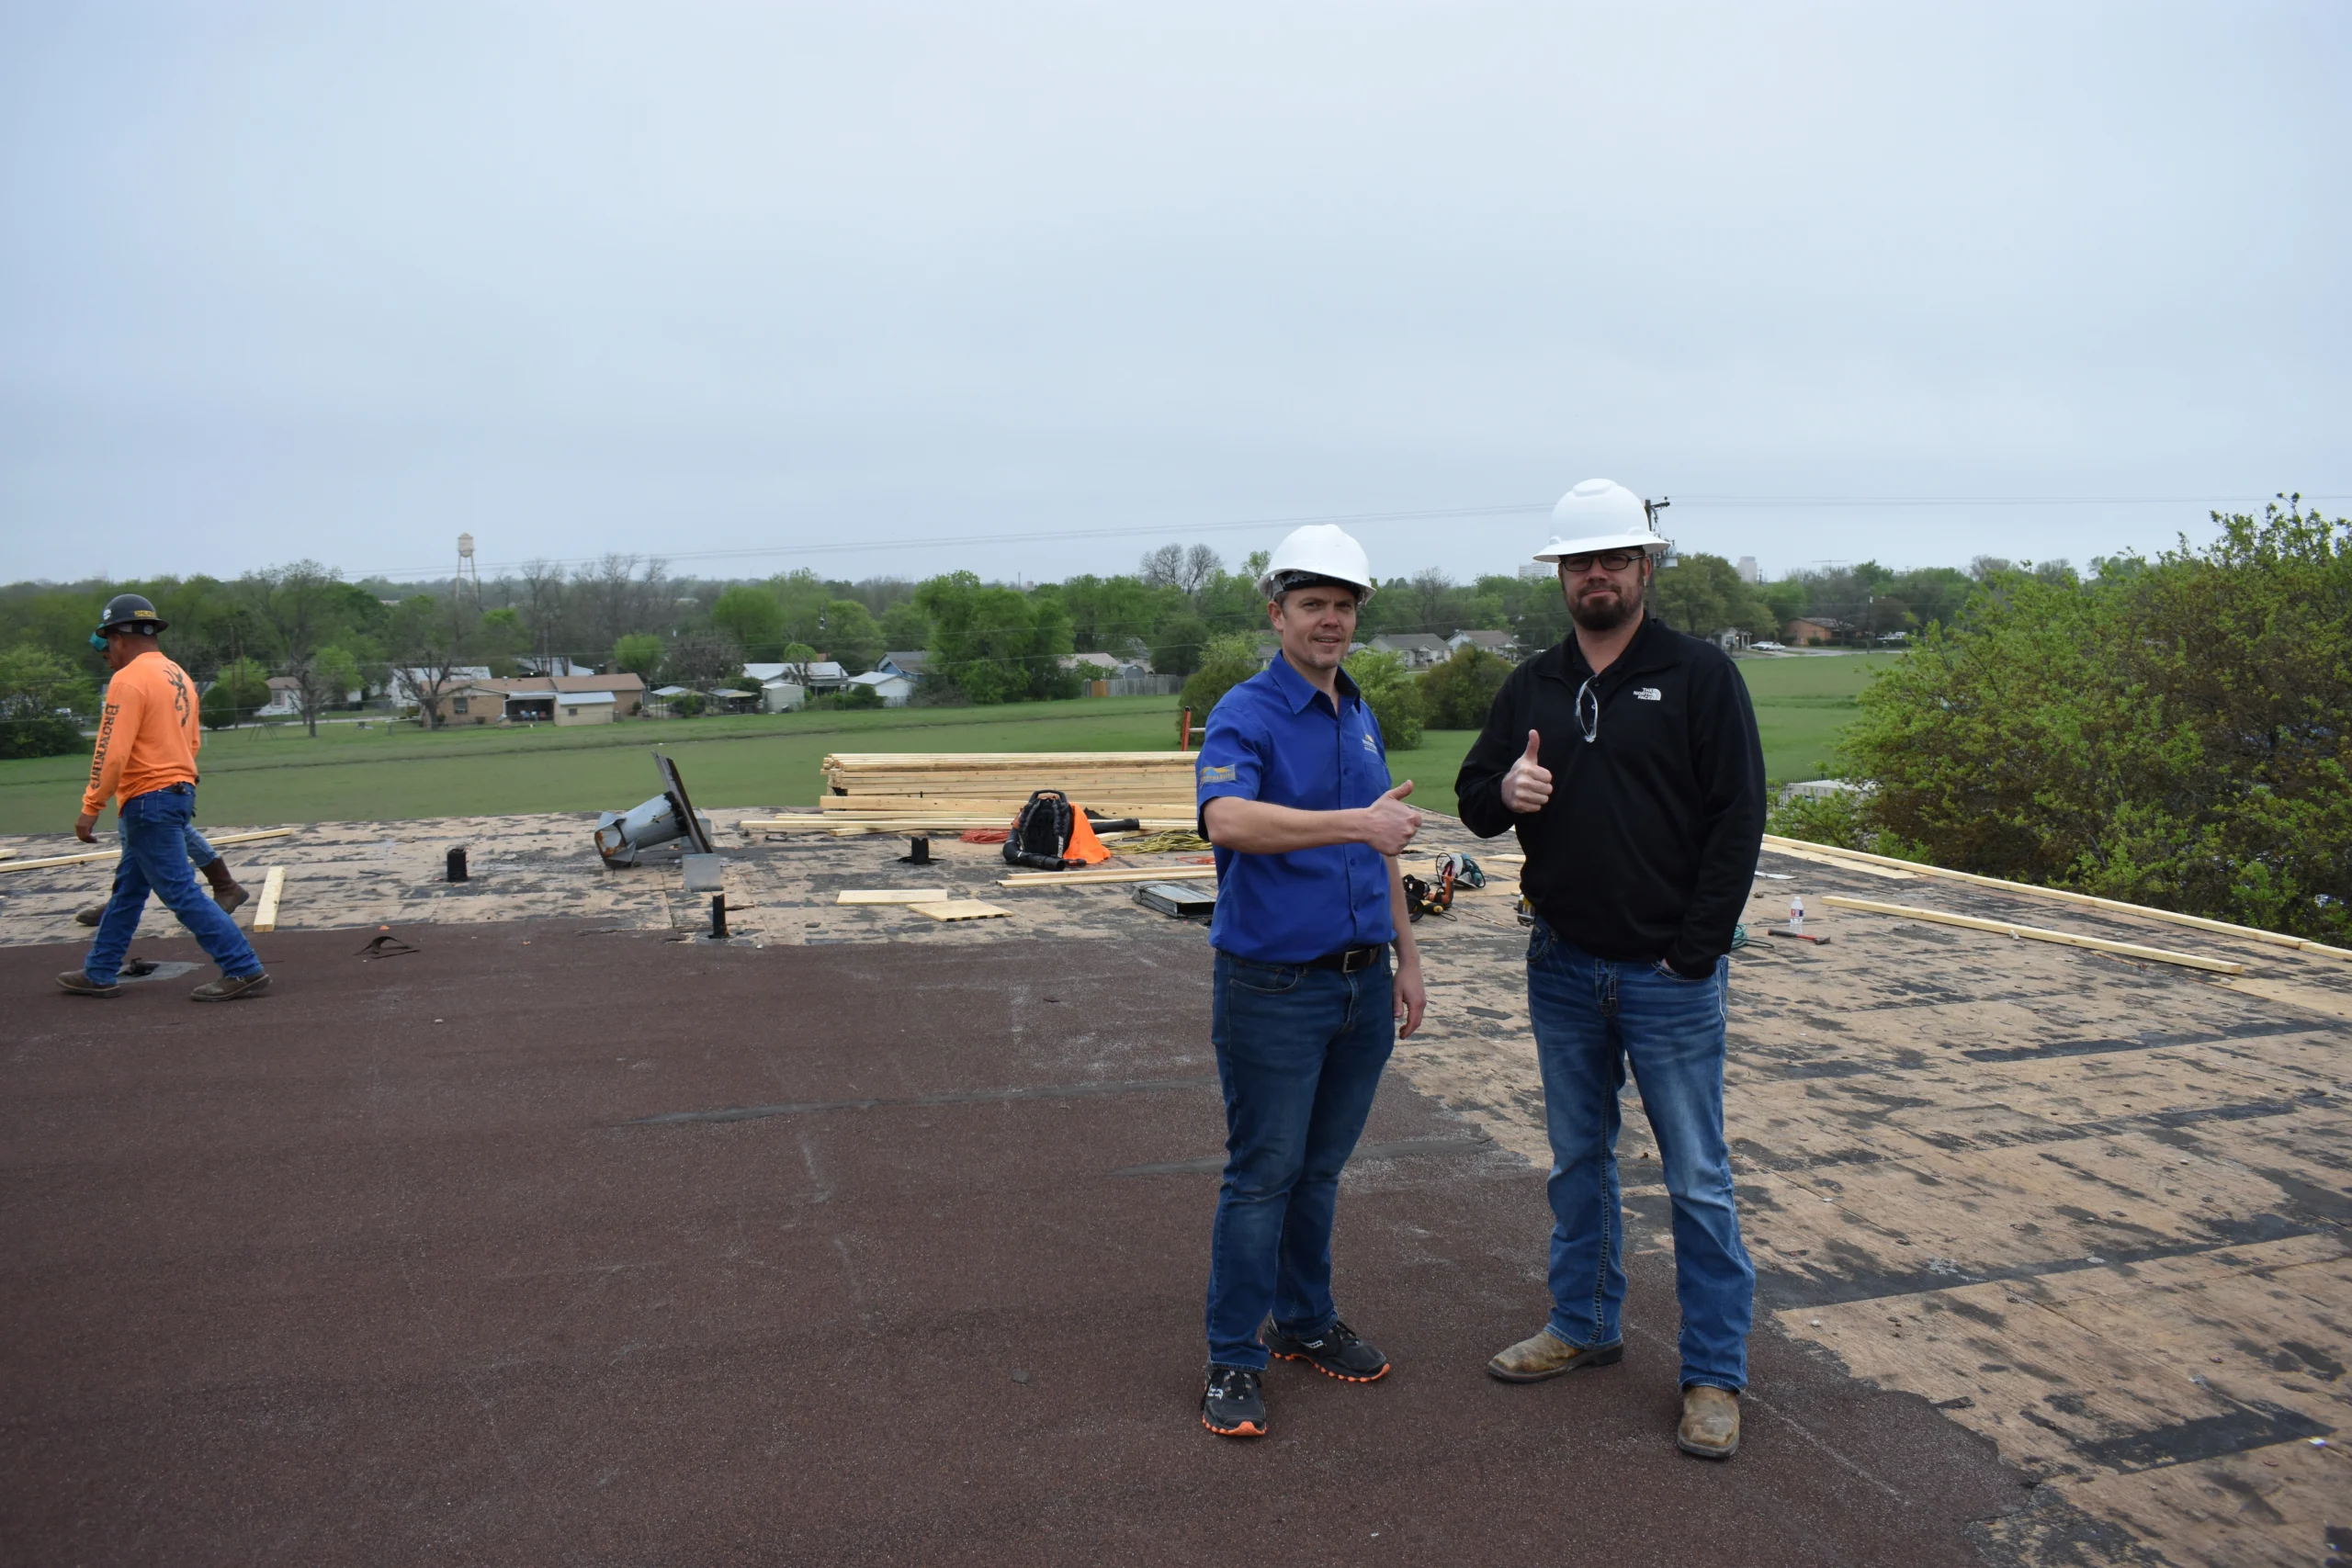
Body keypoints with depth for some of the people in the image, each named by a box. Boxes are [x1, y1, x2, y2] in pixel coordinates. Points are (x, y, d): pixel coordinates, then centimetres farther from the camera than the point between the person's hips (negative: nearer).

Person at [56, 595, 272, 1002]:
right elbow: (192, 742, 17)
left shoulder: (128, 680, -14)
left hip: (148, 800, -10)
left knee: (180, 893, -7)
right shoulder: (179, 676, 13)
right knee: (127, 889, 18)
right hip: (178, 793, 10)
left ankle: (244, 970, -9)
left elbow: (112, 752, -19)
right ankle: (100, 973, 27)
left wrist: (91, 808, -16)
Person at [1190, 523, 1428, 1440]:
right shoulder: (1245, 717, -12)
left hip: (1362, 983, 7)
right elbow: (1225, 821, -33)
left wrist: (1406, 955, 18)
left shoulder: (1360, 718, 11)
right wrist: (1356, 822, -40)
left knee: (1320, 1169, 17)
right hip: (1274, 986, -7)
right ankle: (1234, 1358, 14)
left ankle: (1306, 1321, 33)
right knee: (1263, 1175, 1)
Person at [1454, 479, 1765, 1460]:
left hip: (1669, 975, -4)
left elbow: (1737, 821, -8)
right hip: (1562, 969, 5)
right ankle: (1584, 1325, 33)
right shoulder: (1532, 687, 9)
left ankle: (1715, 1372, 15)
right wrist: (1502, 791, -11)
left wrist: (1695, 954, -12)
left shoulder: (1699, 676, -5)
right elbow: (1474, 799, 14)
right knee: (1578, 1160, 17)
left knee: (1697, 1178, 3)